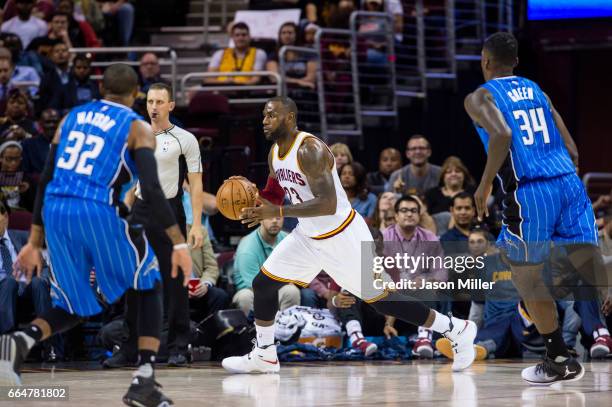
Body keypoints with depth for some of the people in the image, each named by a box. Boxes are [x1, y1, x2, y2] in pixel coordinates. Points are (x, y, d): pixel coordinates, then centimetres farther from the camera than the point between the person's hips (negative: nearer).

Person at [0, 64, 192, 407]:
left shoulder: (71, 118, 21)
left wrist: (35, 242, 23)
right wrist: (180, 244, -8)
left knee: (74, 307, 19)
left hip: (56, 212, 5)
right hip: (100, 212, -5)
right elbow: (152, 189, -7)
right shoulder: (137, 128, 6)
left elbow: (46, 181, 19)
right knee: (149, 289, 16)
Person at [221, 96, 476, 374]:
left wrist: (278, 212, -33)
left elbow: (328, 204, -32)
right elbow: (274, 194, 20)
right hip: (308, 237, 9)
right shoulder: (275, 153, 4)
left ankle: (457, 330, 7)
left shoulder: (309, 150, -25)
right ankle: (264, 356, 21)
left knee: (380, 299, -4)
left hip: (342, 236, -9)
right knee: (263, 283, 6)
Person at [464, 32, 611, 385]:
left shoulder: (480, 98, 3)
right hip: (570, 184, 5)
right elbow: (571, 152, 16)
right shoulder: (537, 91, 20)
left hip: (529, 193, -5)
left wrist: (485, 185, -9)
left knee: (527, 275, 12)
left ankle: (560, 361, 13)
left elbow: (501, 136, -19)